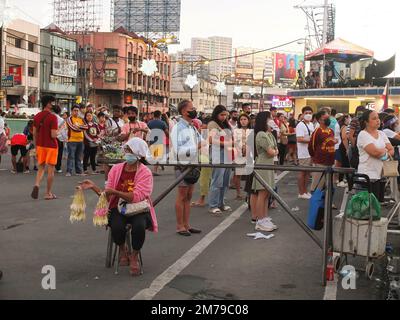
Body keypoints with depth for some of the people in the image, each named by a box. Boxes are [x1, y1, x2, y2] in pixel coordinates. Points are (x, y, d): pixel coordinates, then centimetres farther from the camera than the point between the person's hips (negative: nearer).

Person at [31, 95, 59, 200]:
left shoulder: (37, 116, 4)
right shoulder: (53, 117, -15)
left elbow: (34, 134, 8)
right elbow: (53, 135, -20)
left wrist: (36, 147, 16)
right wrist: (58, 130, 0)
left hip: (40, 145, 6)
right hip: (51, 146, -5)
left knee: (41, 167, 17)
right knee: (50, 170, 5)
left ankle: (37, 185, -7)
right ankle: (48, 193, 11)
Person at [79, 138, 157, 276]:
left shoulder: (145, 173, -7)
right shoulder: (116, 169, 6)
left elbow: (136, 197, -20)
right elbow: (108, 196, 5)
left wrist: (115, 192, -24)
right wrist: (93, 187, -8)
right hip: (119, 209, 2)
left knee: (139, 227, -35)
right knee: (117, 227, -31)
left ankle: (134, 256, -3)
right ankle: (122, 249, 7)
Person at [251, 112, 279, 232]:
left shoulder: (269, 134, 17)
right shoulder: (261, 135, -14)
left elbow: (276, 149, 15)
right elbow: (271, 152, -16)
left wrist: (274, 152, -5)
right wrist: (275, 152, 4)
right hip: (262, 166, -10)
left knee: (265, 194, 11)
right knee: (262, 193, -7)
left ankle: (264, 218, 16)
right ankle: (260, 221, -3)